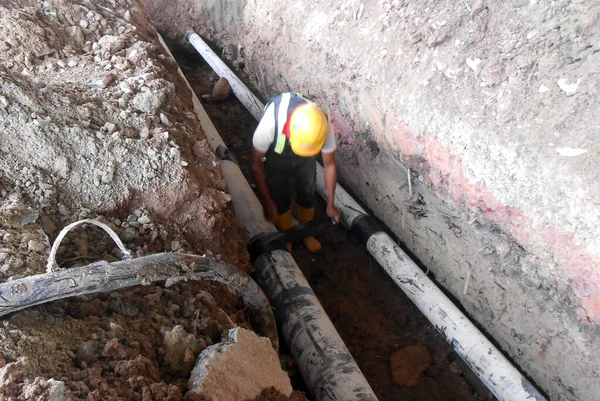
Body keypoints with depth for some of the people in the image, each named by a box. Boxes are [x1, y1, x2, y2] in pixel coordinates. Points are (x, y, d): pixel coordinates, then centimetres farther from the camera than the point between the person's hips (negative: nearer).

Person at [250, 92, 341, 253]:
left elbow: (329, 164, -18)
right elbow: (255, 162, -27)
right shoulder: (271, 123, -44)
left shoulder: (323, 126, -36)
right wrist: (267, 202, -23)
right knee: (279, 199, 4)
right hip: (276, 155, -1)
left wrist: (330, 204, -9)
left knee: (308, 193, 10)